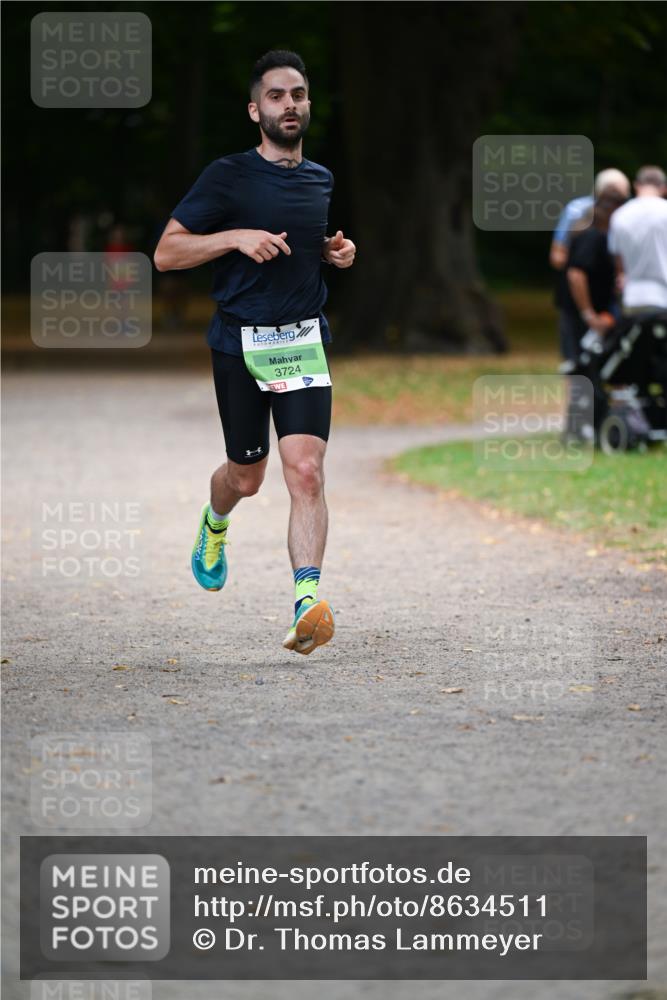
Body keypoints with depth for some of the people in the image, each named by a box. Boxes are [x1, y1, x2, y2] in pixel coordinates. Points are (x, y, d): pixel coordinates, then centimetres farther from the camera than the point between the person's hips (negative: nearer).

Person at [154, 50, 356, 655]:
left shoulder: (321, 180, 10)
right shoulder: (228, 177, -6)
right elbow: (166, 252, -7)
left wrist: (337, 252, 8)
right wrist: (237, 237, -19)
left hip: (304, 339, 2)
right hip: (240, 343, -2)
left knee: (307, 472, -15)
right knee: (246, 476, 11)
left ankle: (307, 603, -23)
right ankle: (214, 526, 47)